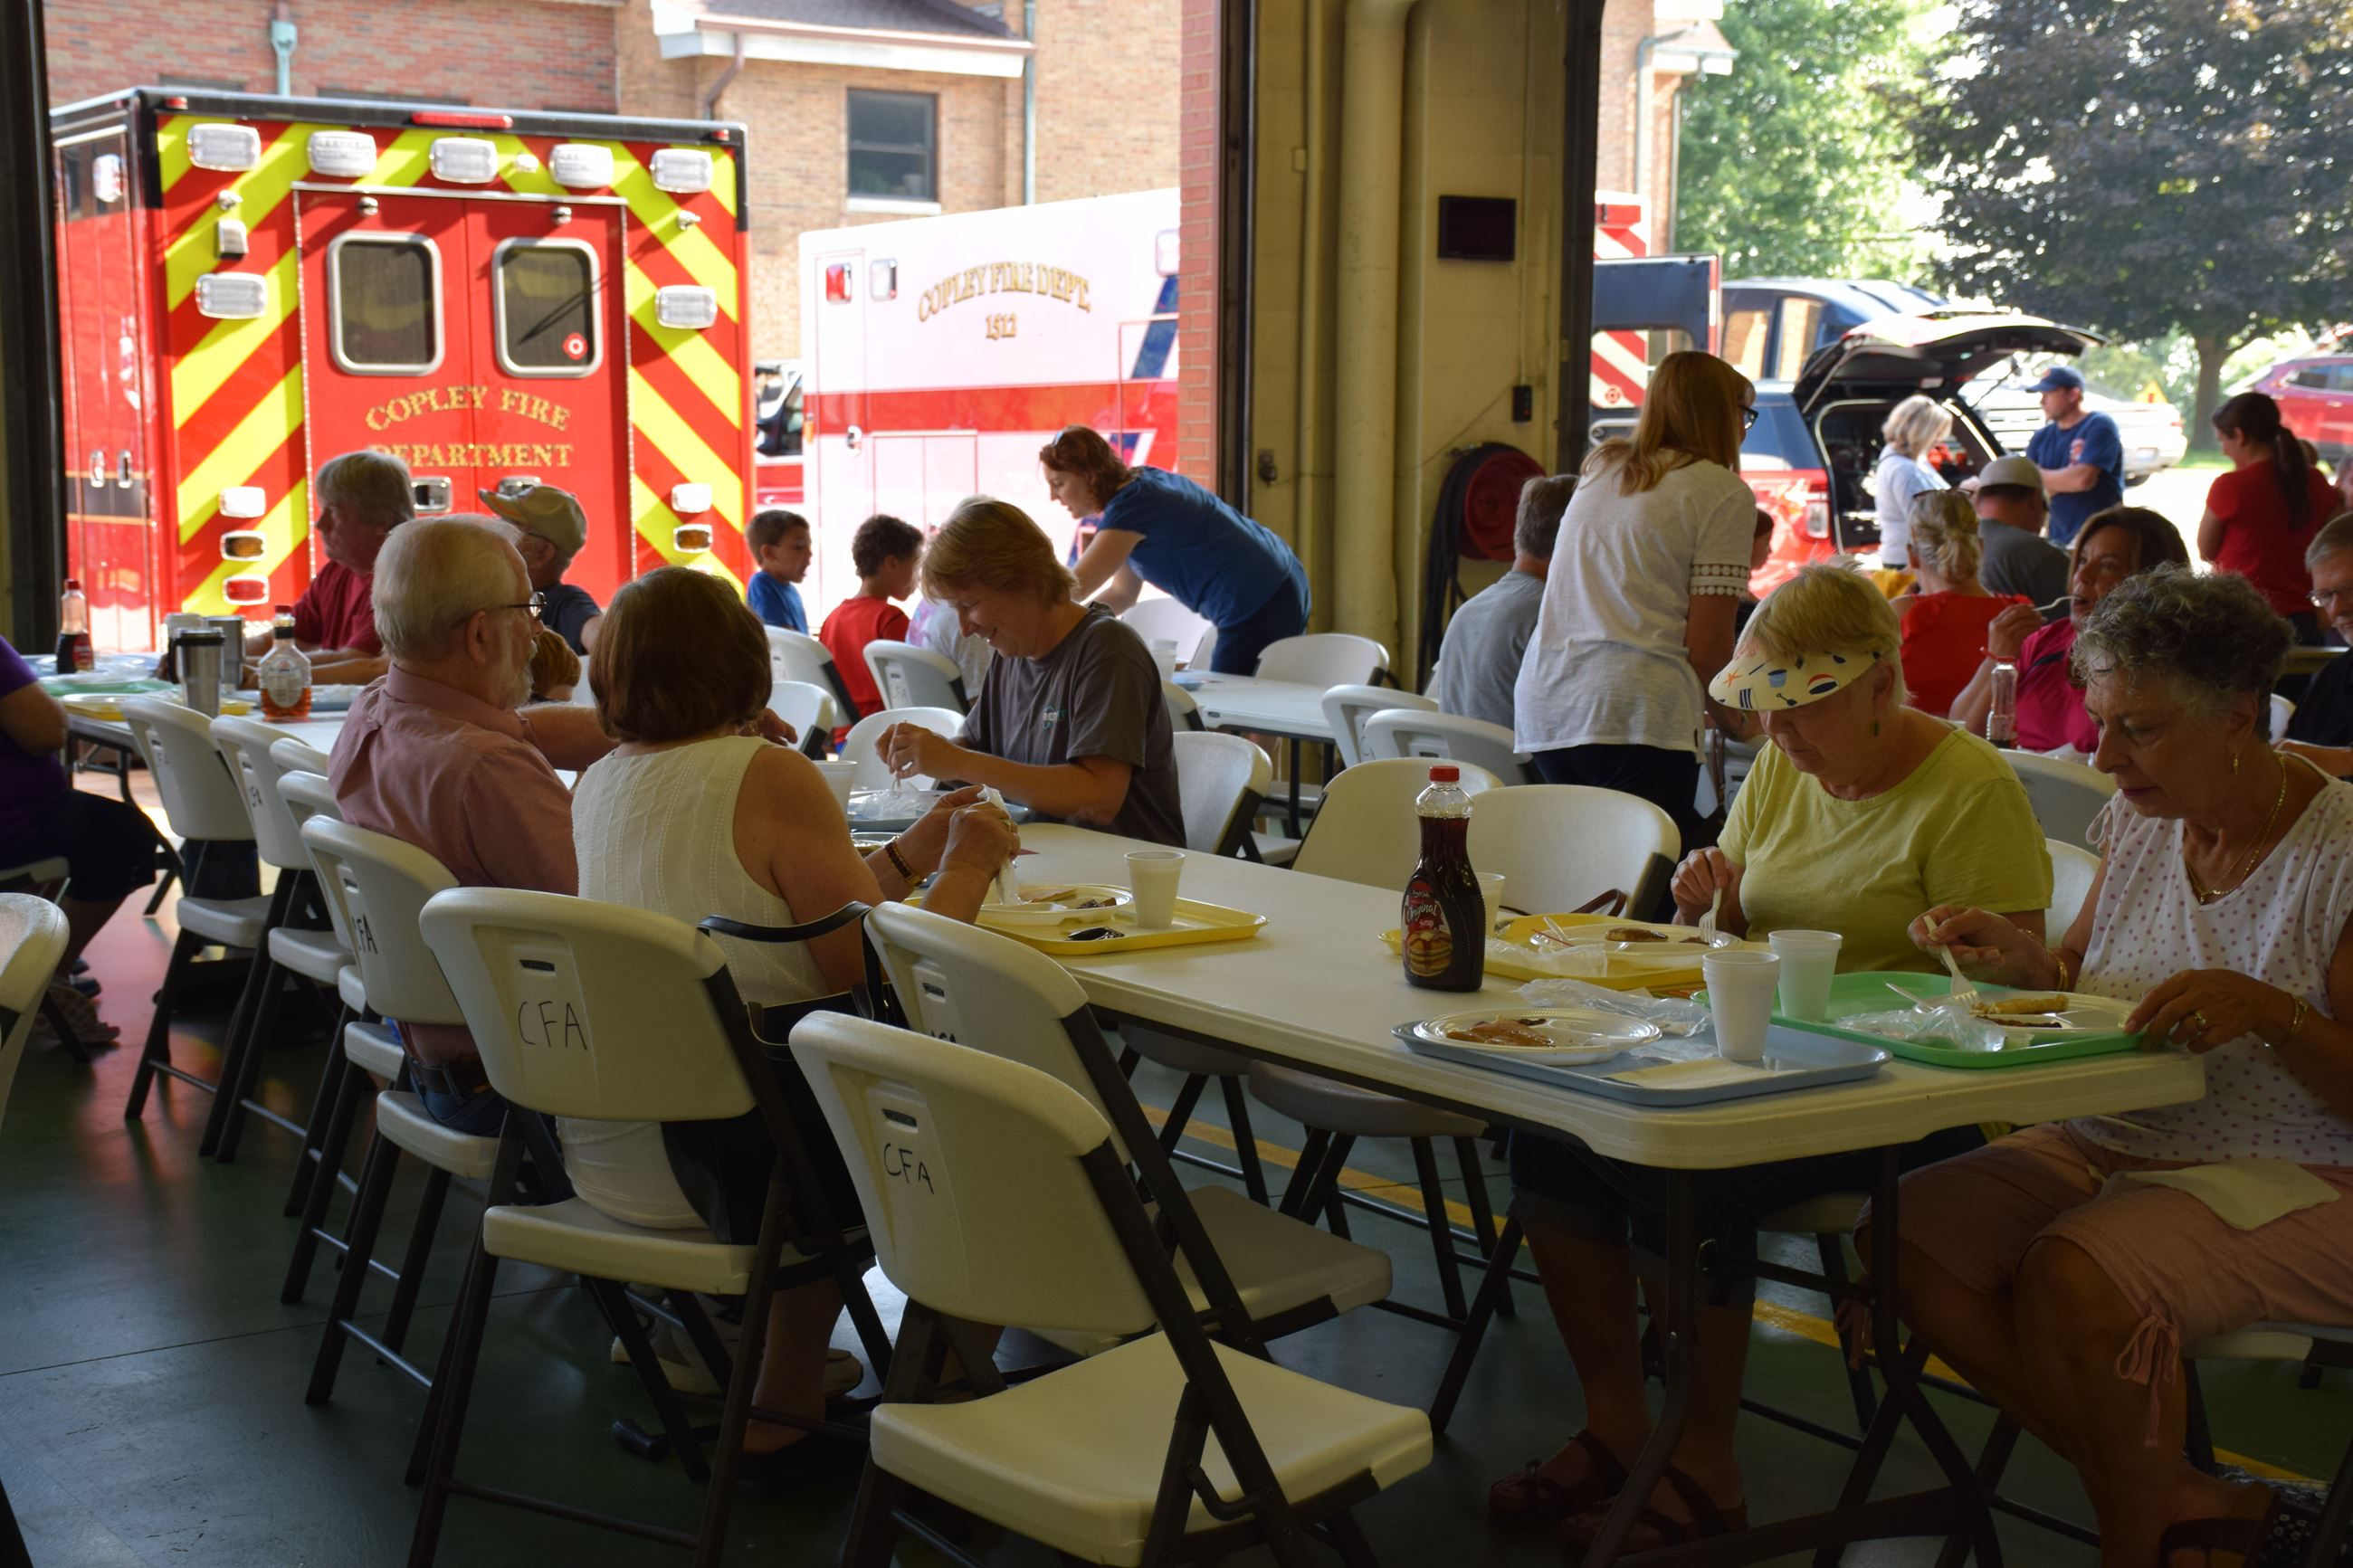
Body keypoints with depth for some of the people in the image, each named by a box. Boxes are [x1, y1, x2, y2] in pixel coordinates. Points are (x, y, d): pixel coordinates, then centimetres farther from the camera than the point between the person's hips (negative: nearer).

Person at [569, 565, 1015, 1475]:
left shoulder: (598, 785, 10)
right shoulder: (769, 778, -14)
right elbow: (874, 971, -14)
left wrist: (911, 855, 18)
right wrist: (964, 868, 0)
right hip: (715, 1159, -8)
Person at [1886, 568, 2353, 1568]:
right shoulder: (2137, 821, 6)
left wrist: (2273, 1013, -31)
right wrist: (2014, 955, -2)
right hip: (2109, 1145, 7)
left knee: (2070, 1276, -32)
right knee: (1909, 1233, -16)